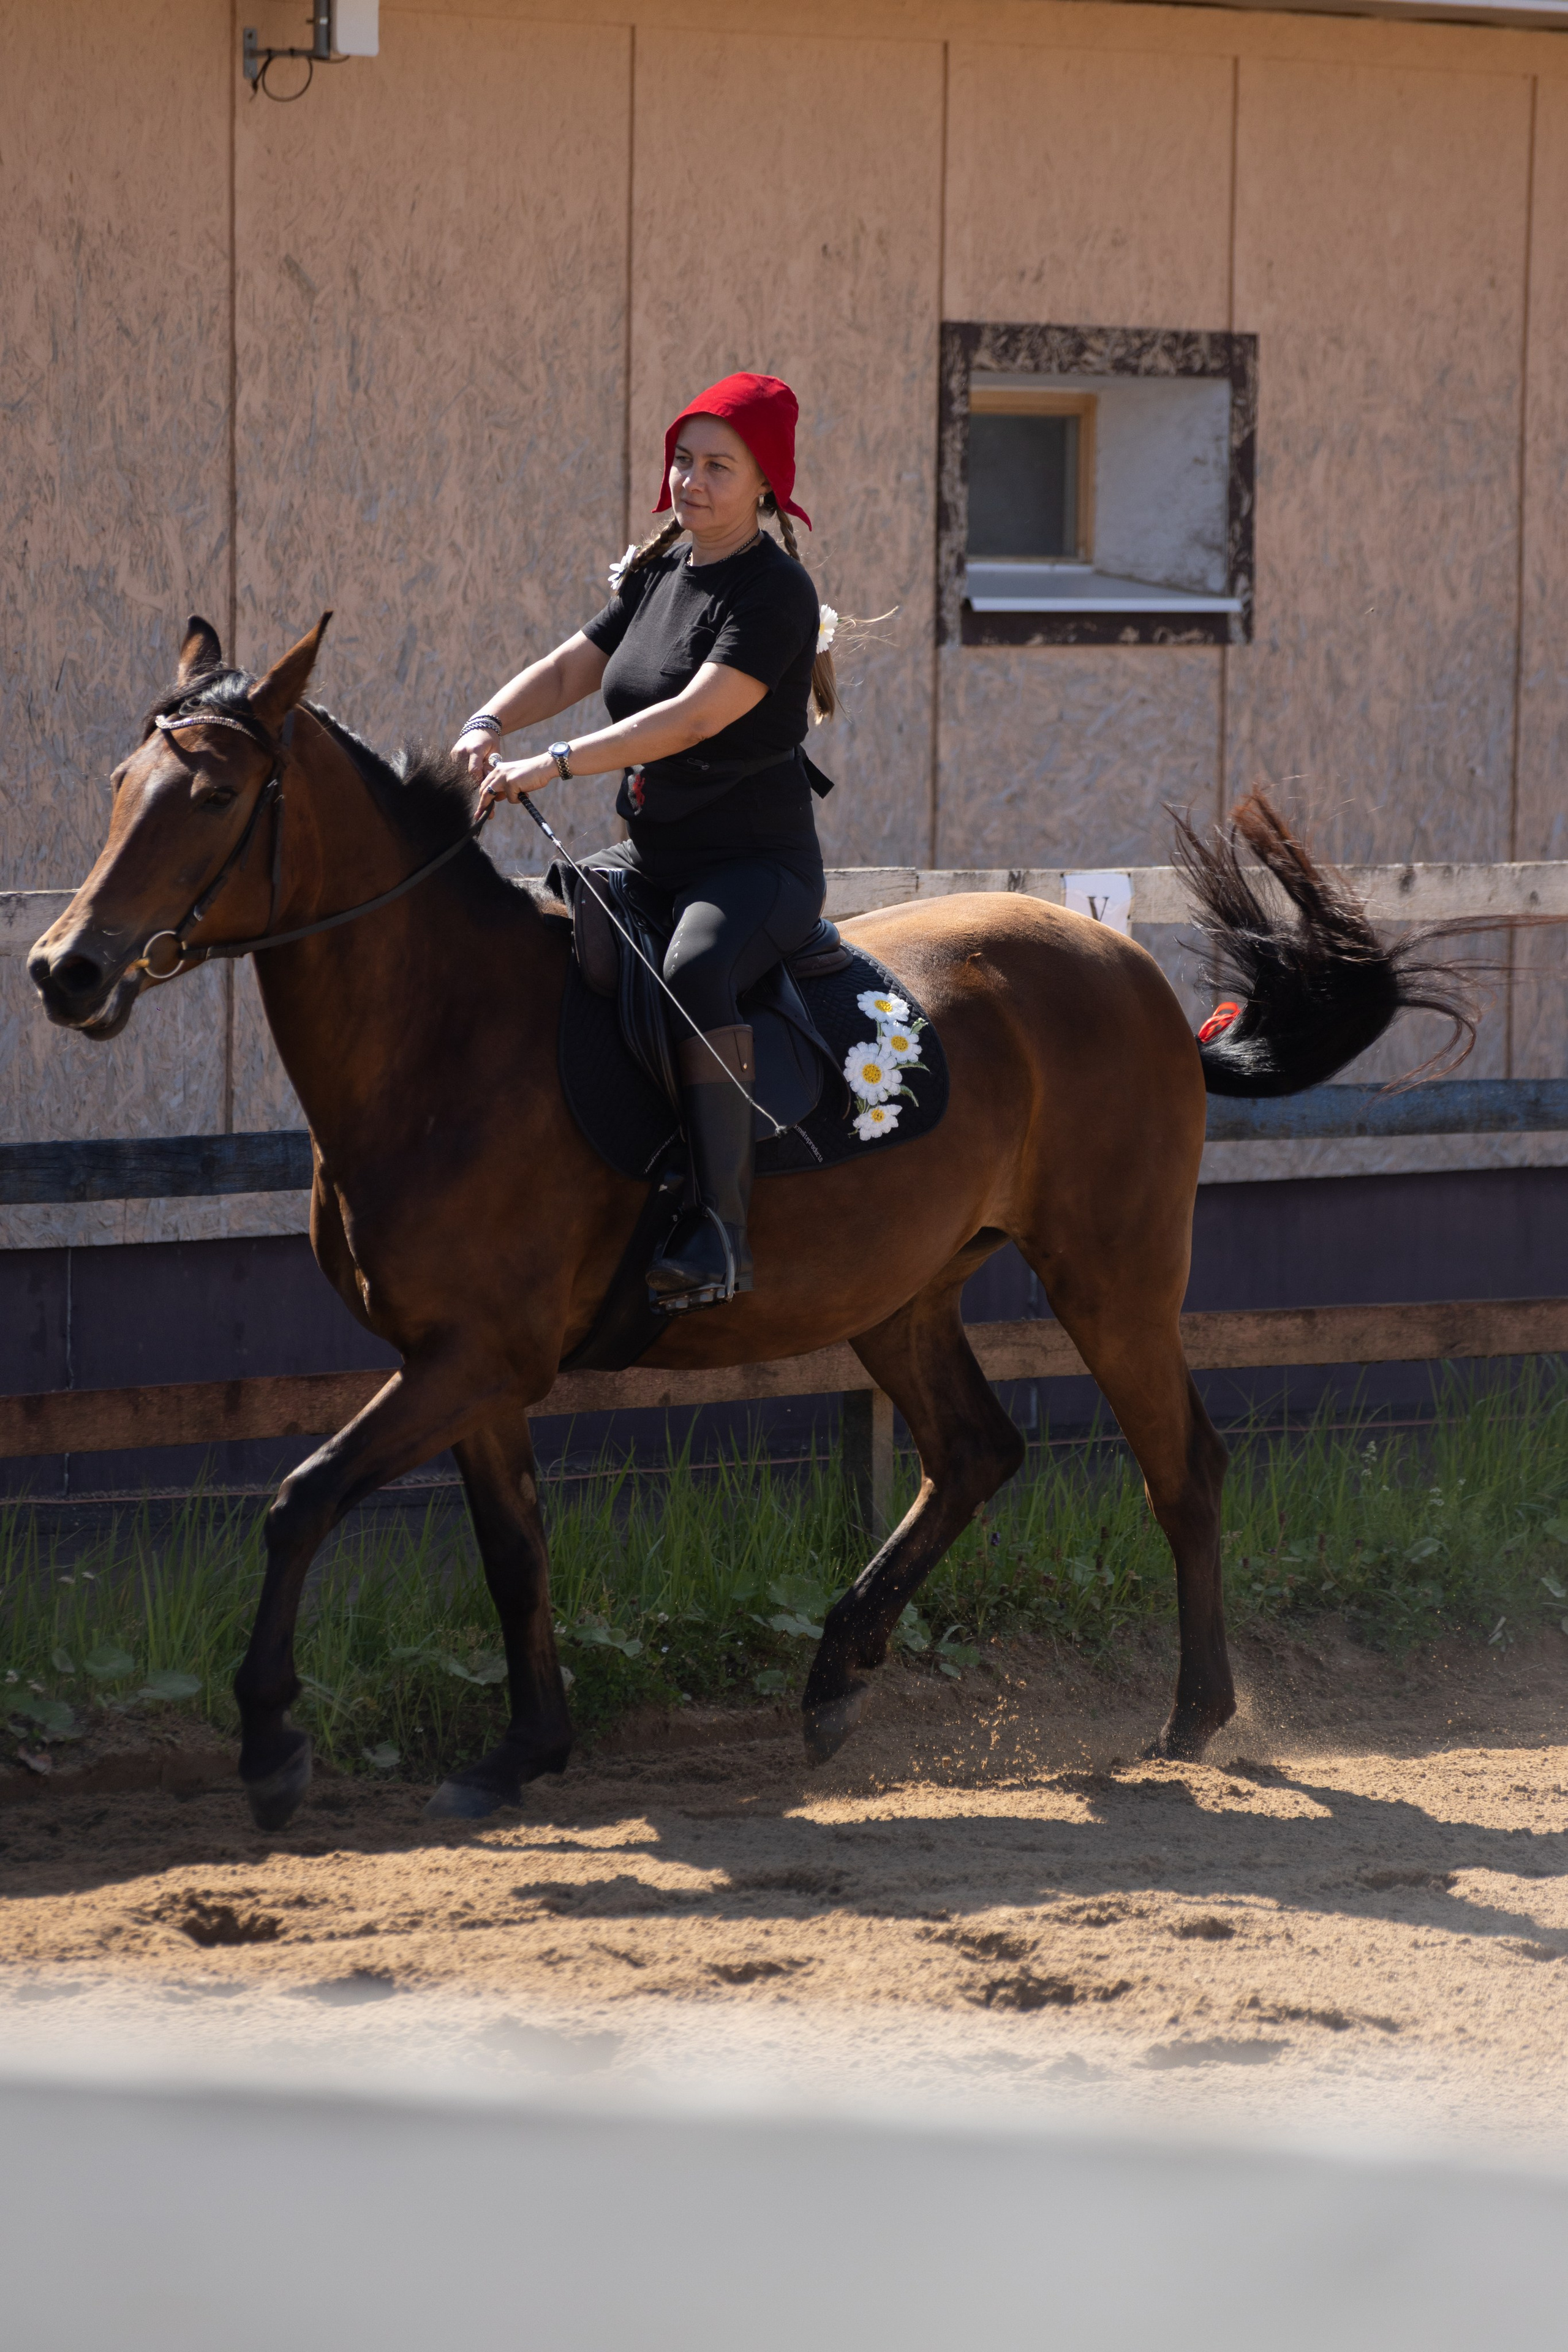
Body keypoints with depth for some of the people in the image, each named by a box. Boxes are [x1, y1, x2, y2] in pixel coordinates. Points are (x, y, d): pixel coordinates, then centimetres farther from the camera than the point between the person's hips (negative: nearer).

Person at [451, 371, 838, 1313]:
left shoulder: (775, 591, -14)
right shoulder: (658, 572, 12)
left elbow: (696, 717, -24)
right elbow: (571, 669, 13)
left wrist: (555, 766, -29)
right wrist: (488, 726, -8)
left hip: (760, 864, -9)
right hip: (649, 856, 9)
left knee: (694, 972, -37)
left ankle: (721, 1230, -39)